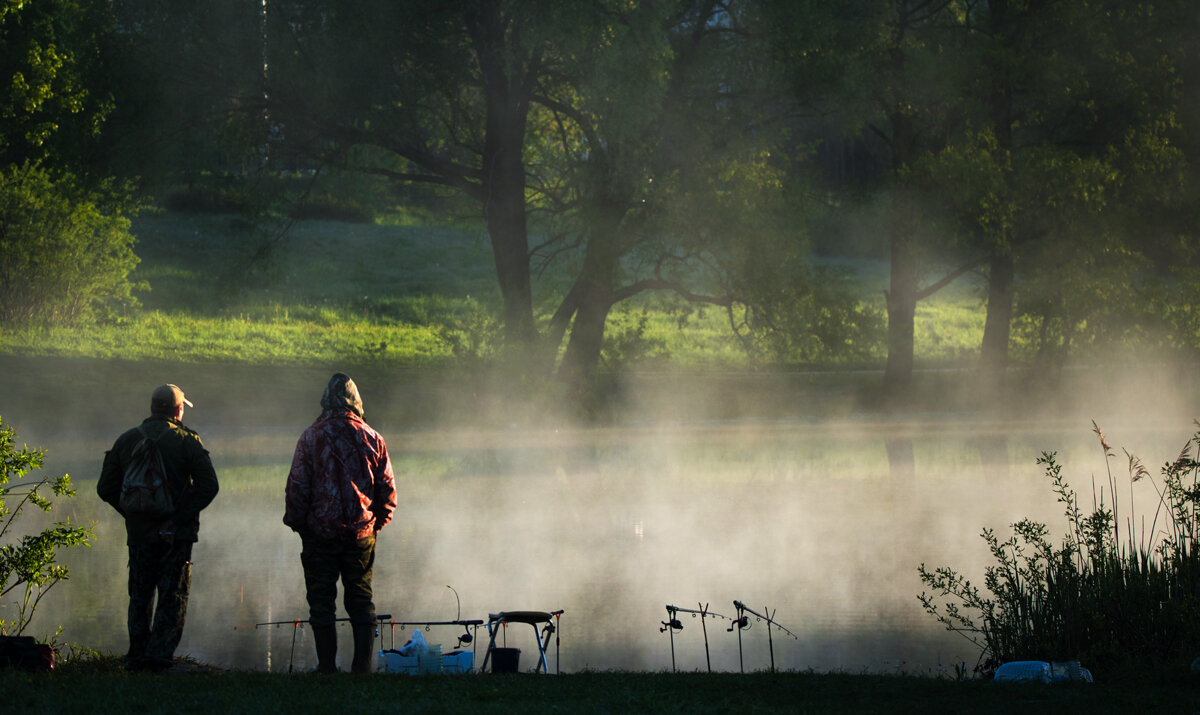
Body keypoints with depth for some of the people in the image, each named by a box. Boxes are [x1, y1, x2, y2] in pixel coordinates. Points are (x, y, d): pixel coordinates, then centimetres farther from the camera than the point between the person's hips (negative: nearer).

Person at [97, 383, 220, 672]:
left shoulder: (127, 441, 5)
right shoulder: (187, 441, -4)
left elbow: (106, 488, 6)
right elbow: (208, 485, -12)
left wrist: (131, 512, 11)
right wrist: (181, 516, -8)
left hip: (139, 532, 3)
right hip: (176, 536, -3)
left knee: (140, 597, 15)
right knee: (173, 599, 2)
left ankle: (137, 657, 16)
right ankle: (159, 655, -9)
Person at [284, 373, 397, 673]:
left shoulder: (311, 437, -6)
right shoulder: (371, 438, 2)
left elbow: (297, 485, -7)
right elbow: (387, 487, 5)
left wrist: (296, 522, 5)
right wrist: (378, 521, 17)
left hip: (320, 533, -2)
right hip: (361, 533, 2)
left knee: (321, 603, 3)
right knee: (361, 602, 10)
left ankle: (327, 668, 1)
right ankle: (363, 667, 6)